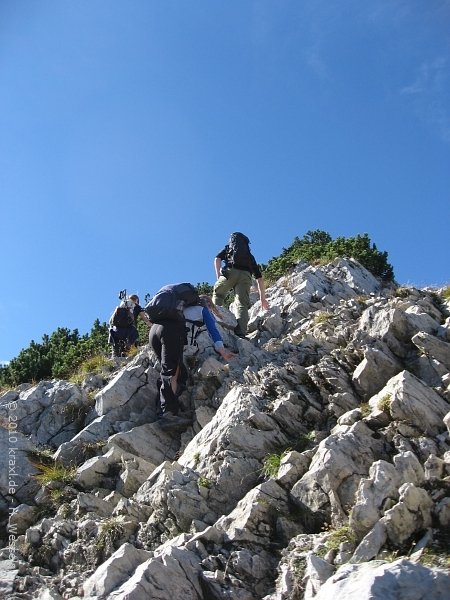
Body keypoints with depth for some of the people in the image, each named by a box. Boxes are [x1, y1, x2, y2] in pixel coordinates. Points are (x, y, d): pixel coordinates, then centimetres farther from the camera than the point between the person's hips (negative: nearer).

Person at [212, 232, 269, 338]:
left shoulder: (228, 248, 33)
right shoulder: (250, 255, 38)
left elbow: (217, 259, 11)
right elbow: (259, 277, 30)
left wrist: (219, 276, 5)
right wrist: (262, 297, 30)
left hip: (230, 272, -1)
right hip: (245, 275, 1)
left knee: (218, 294, 20)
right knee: (242, 304, -8)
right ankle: (240, 332, -28)